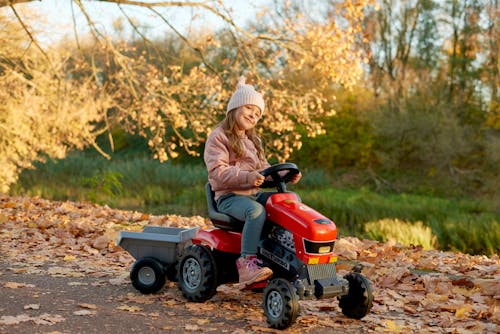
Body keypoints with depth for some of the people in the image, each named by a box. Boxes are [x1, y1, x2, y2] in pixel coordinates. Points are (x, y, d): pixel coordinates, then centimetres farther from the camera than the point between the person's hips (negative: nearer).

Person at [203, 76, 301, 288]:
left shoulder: (253, 141, 24)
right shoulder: (218, 137, -3)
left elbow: (263, 169, 21)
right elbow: (218, 173, -17)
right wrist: (246, 177, -33)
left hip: (253, 194, 7)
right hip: (228, 197, -7)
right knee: (256, 210, -38)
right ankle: (247, 262, -37)